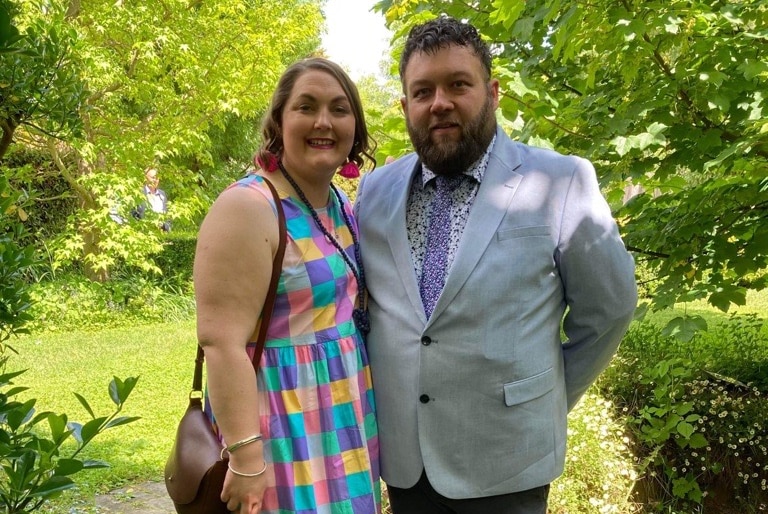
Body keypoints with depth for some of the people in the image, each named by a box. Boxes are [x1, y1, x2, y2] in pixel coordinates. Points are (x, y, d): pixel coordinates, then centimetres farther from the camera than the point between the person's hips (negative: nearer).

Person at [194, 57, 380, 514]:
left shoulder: (344, 205, 7)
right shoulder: (248, 208, -17)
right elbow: (221, 342, -22)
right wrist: (246, 458, -24)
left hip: (345, 416, 8)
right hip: (287, 423, -8)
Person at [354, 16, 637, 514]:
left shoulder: (561, 183, -9)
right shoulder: (375, 191, 3)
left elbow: (609, 307, -2)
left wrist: (548, 401, 5)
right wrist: (368, 406, 9)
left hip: (504, 462, -3)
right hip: (401, 456, 4)